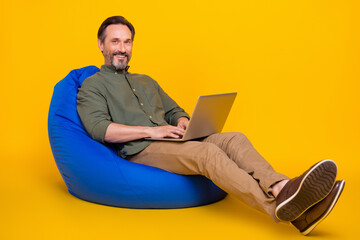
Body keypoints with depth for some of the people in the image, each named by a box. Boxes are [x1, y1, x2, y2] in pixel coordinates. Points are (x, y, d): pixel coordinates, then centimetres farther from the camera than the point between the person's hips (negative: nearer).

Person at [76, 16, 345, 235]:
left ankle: (282, 189, -44)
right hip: (139, 151, -7)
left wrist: (182, 122, 5)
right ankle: (278, 206, -53)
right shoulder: (92, 85, 9)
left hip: (171, 142, 7)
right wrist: (151, 131, -15)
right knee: (207, 152, -34)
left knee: (234, 140, -20)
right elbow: (99, 129, -8)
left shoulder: (146, 82, 31)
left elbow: (175, 111, 32)